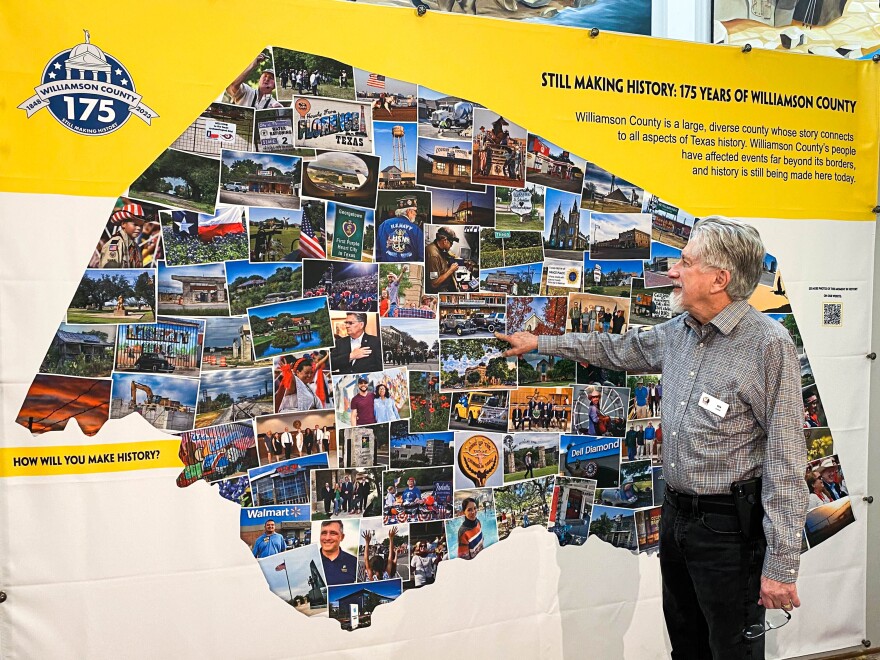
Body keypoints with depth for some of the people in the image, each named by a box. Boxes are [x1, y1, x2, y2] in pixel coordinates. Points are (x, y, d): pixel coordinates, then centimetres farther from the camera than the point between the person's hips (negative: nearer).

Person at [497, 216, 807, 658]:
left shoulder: (769, 345, -19)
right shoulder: (678, 332, 4)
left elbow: (786, 464, -20)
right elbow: (619, 350, 23)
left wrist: (781, 566, -20)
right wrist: (541, 343, 26)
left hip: (730, 527, -7)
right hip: (676, 516, 8)